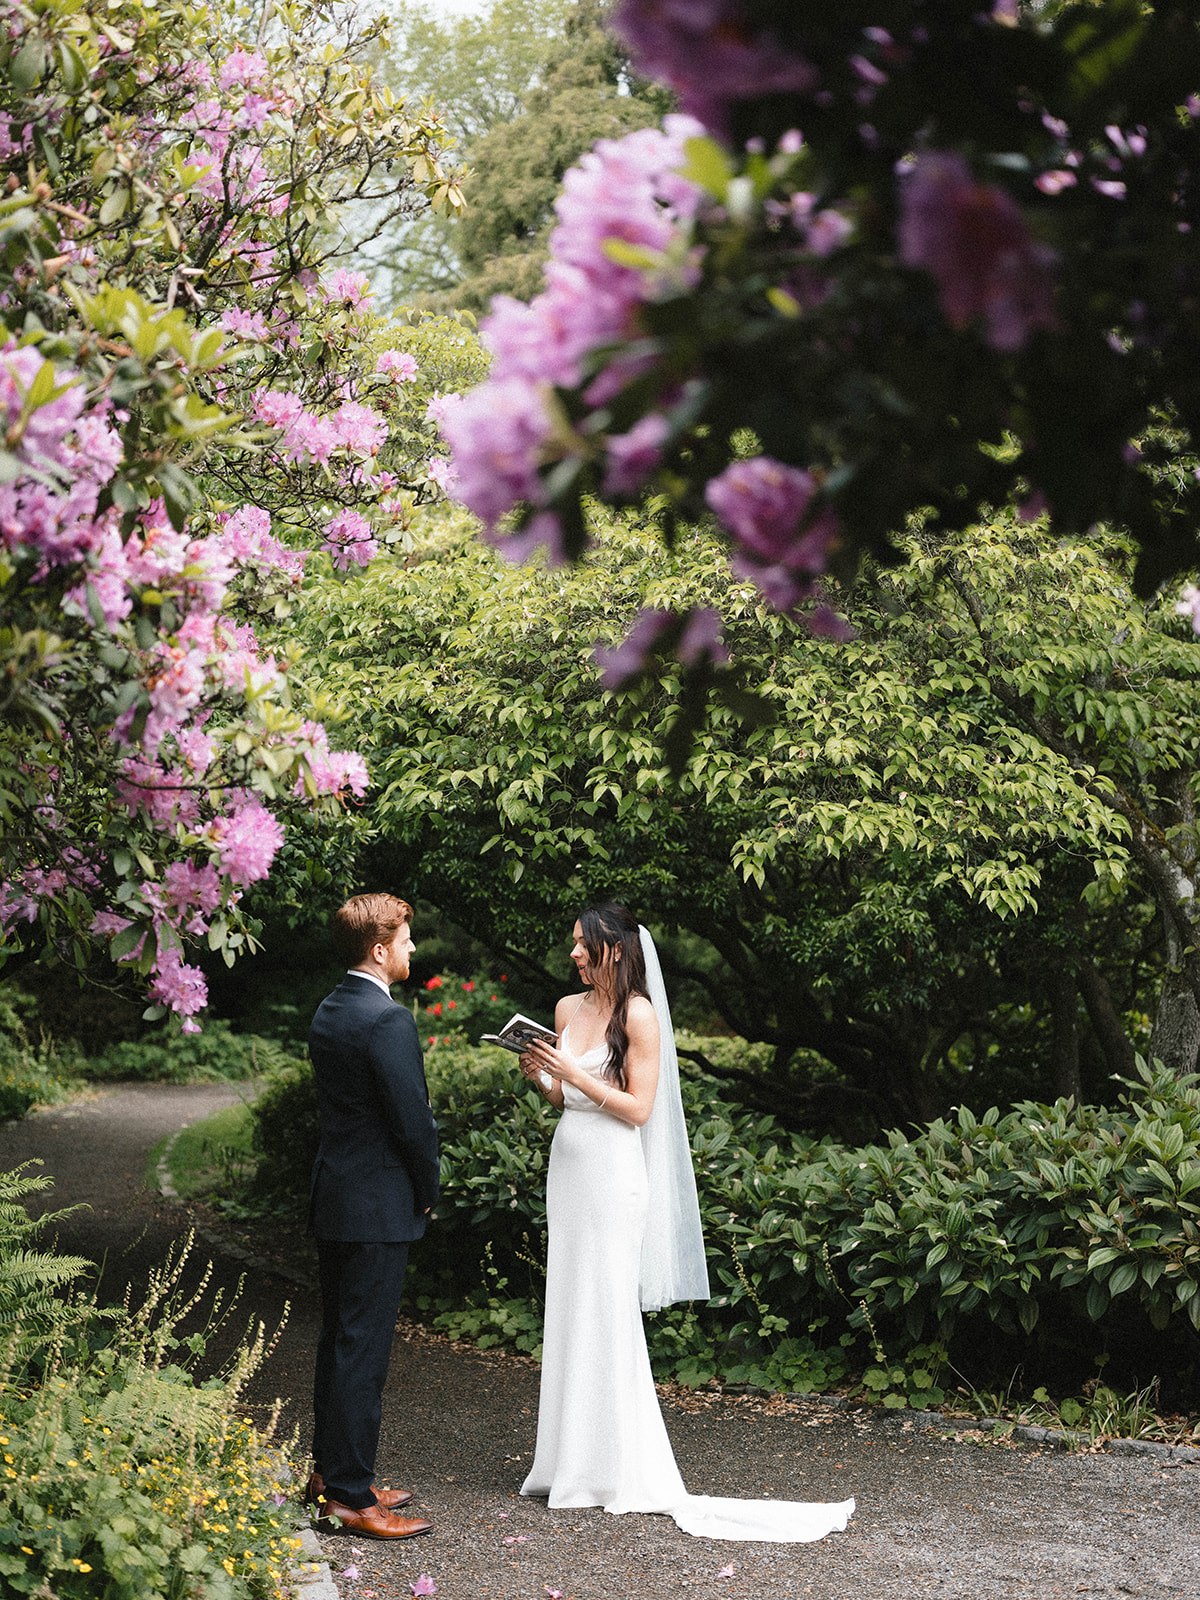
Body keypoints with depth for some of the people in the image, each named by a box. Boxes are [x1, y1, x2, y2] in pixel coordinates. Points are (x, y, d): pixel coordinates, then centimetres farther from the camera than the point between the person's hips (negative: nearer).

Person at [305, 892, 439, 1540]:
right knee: (363, 1348, -3)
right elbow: (413, 1120, -18)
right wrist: (428, 1189, -1)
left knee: (339, 1341, 17)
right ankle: (350, 1496, 2)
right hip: (378, 1207, -9)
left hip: (333, 1196, 9)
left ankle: (330, 1474, 27)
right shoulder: (388, 1020, -20)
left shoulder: (329, 1010, 10)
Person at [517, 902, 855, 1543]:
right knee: (570, 1315, 9)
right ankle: (571, 1462, 16)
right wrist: (539, 1076, -1)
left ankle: (619, 1471, 5)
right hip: (567, 1165, 7)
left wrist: (572, 1072, -16)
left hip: (612, 1175, -7)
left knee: (605, 1316, -4)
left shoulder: (638, 1015, -10)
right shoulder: (567, 1009, 11)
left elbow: (638, 1108, -13)